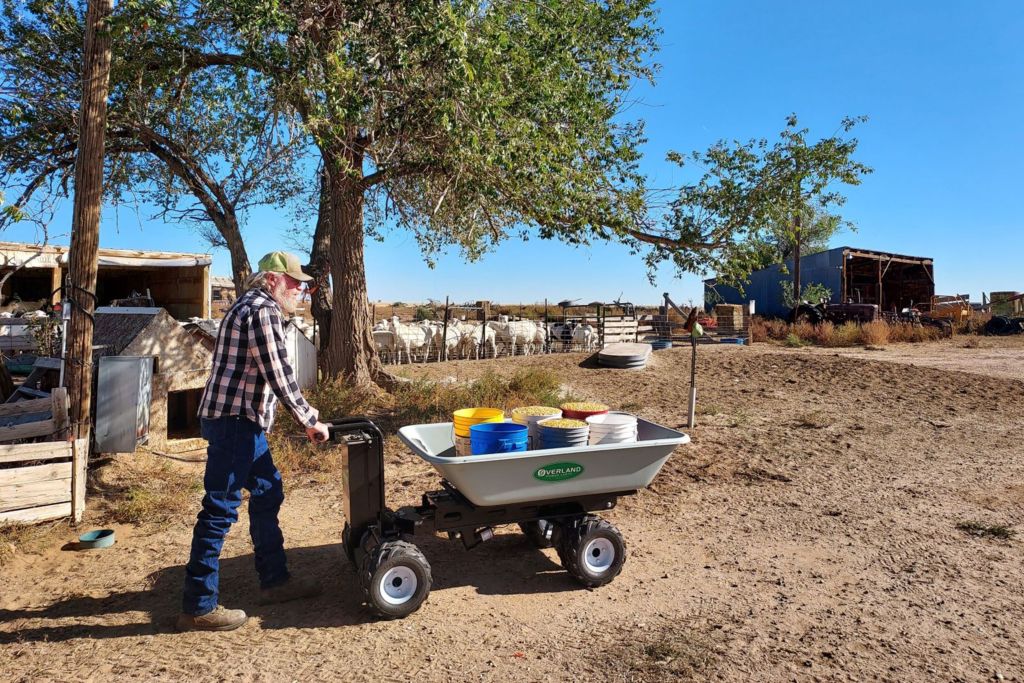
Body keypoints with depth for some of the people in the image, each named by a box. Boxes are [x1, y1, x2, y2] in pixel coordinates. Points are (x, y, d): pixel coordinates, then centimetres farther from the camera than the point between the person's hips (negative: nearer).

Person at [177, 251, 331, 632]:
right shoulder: (263, 310, -14)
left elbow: (272, 374, 22)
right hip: (234, 420, -11)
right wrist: (309, 421, -10)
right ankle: (198, 607, 7)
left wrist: (302, 410, 20)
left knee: (268, 493, 16)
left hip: (242, 420, 11)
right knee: (220, 509, -4)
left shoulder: (252, 306, 19)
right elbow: (279, 376, -19)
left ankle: (274, 580, 27)